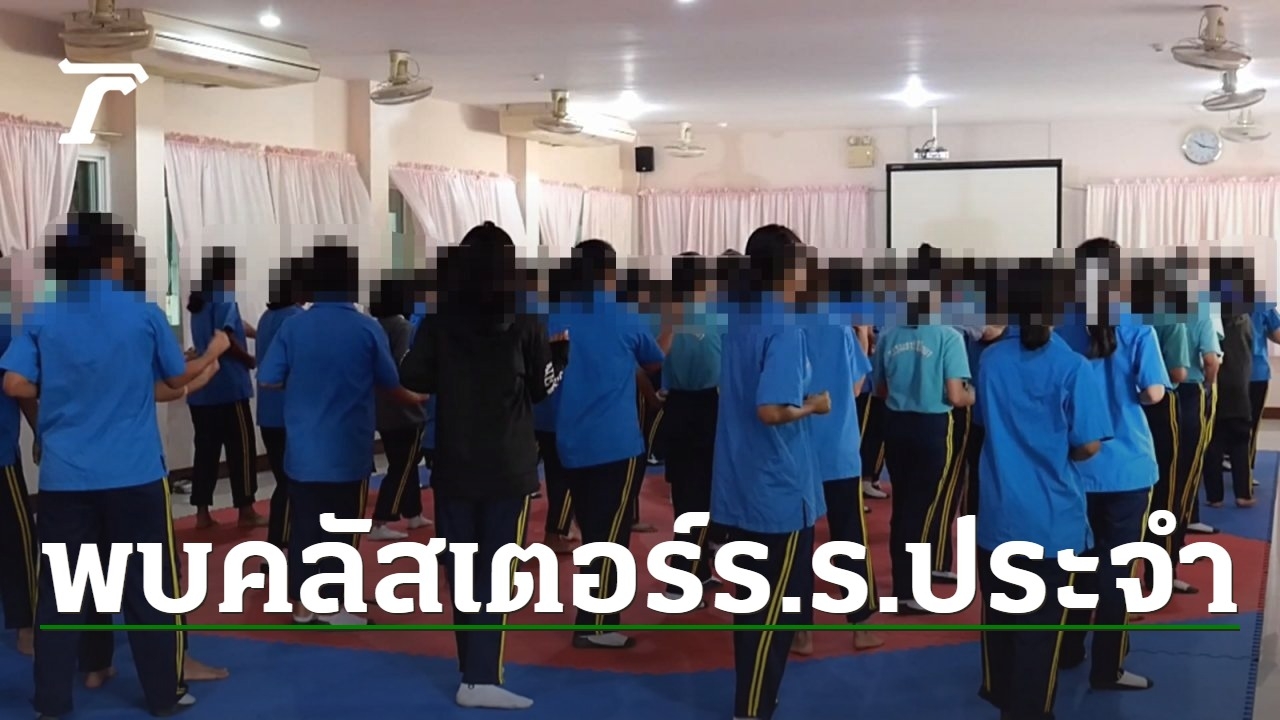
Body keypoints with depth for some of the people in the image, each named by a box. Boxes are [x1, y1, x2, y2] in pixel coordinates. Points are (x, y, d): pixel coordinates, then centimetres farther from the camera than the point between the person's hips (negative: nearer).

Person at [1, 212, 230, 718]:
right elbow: (178, 378, 7)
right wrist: (214, 351, 26)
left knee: (59, 589, 9)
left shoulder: (41, 318, 0)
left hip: (64, 478, 2)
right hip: (135, 476, -2)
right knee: (148, 587, 7)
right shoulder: (145, 314, -4)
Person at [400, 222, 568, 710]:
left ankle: (474, 672, 18)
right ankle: (481, 679, -6)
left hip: (454, 466, 3)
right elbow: (544, 387, 2)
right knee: (495, 573, 0)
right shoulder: (525, 325, -8)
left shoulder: (438, 323, -2)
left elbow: (413, 381, 3)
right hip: (508, 468, -2)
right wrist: (561, 348, 18)